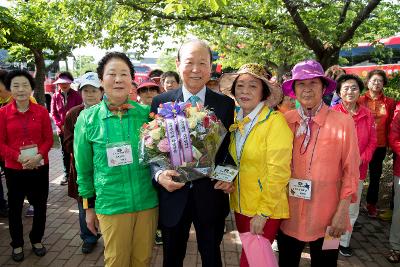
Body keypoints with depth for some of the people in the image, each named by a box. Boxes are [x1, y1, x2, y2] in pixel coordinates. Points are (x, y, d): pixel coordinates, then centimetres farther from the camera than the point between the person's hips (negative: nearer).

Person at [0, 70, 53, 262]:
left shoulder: (41, 111, -2)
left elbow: (48, 139, -1)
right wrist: (19, 157, -18)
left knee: (40, 205, 13)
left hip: (40, 167, 1)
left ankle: (36, 240, 35)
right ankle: (17, 244, 33)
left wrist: (39, 156, -17)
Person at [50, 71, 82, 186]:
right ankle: (66, 174, 23)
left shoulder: (76, 95, -4)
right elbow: (53, 113, 5)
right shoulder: (55, 96, 4)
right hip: (62, 129, 3)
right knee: (65, 153, 12)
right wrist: (61, 125, -6)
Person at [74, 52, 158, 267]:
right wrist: (88, 206, 7)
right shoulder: (87, 119, -5)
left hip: (148, 202, 2)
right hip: (111, 206, -1)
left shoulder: (146, 113, -3)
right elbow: (83, 168, 3)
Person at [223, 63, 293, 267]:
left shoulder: (275, 121, -15)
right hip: (240, 205, 6)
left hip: (265, 210, -6)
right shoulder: (236, 121, 4)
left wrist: (263, 213, -16)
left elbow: (278, 172, -17)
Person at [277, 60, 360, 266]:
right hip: (288, 215, 2)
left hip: (326, 217, -2)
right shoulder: (285, 121, -4)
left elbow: (350, 172, -5)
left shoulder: (343, 122, -10)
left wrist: (342, 212, -8)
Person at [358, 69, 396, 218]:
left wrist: (388, 141, 0)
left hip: (380, 146, 2)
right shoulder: (360, 101, -3)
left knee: (375, 175, 13)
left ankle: (371, 204, 30)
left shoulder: (389, 103, 3)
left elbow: (390, 125, 6)